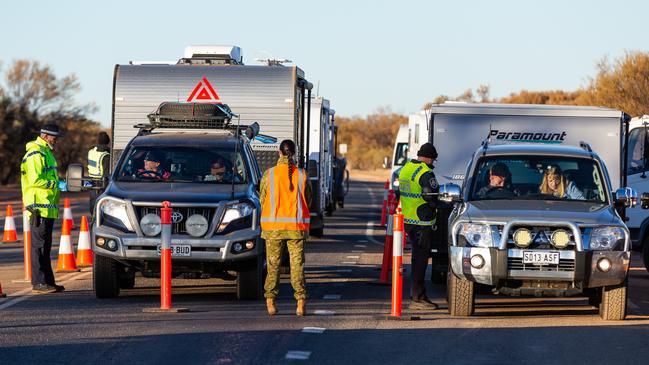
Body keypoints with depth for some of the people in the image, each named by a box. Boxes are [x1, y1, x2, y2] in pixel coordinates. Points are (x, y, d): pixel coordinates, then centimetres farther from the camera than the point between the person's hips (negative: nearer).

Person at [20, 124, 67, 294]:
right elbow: (35, 180, -21)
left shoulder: (46, 152, 21)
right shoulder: (35, 154, -12)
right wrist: (56, 184, -18)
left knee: (45, 246, 12)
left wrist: (59, 184, 14)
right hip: (39, 206, -10)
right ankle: (38, 283, -9)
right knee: (39, 246, -9)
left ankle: (48, 282, 16)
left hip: (48, 207, 10)